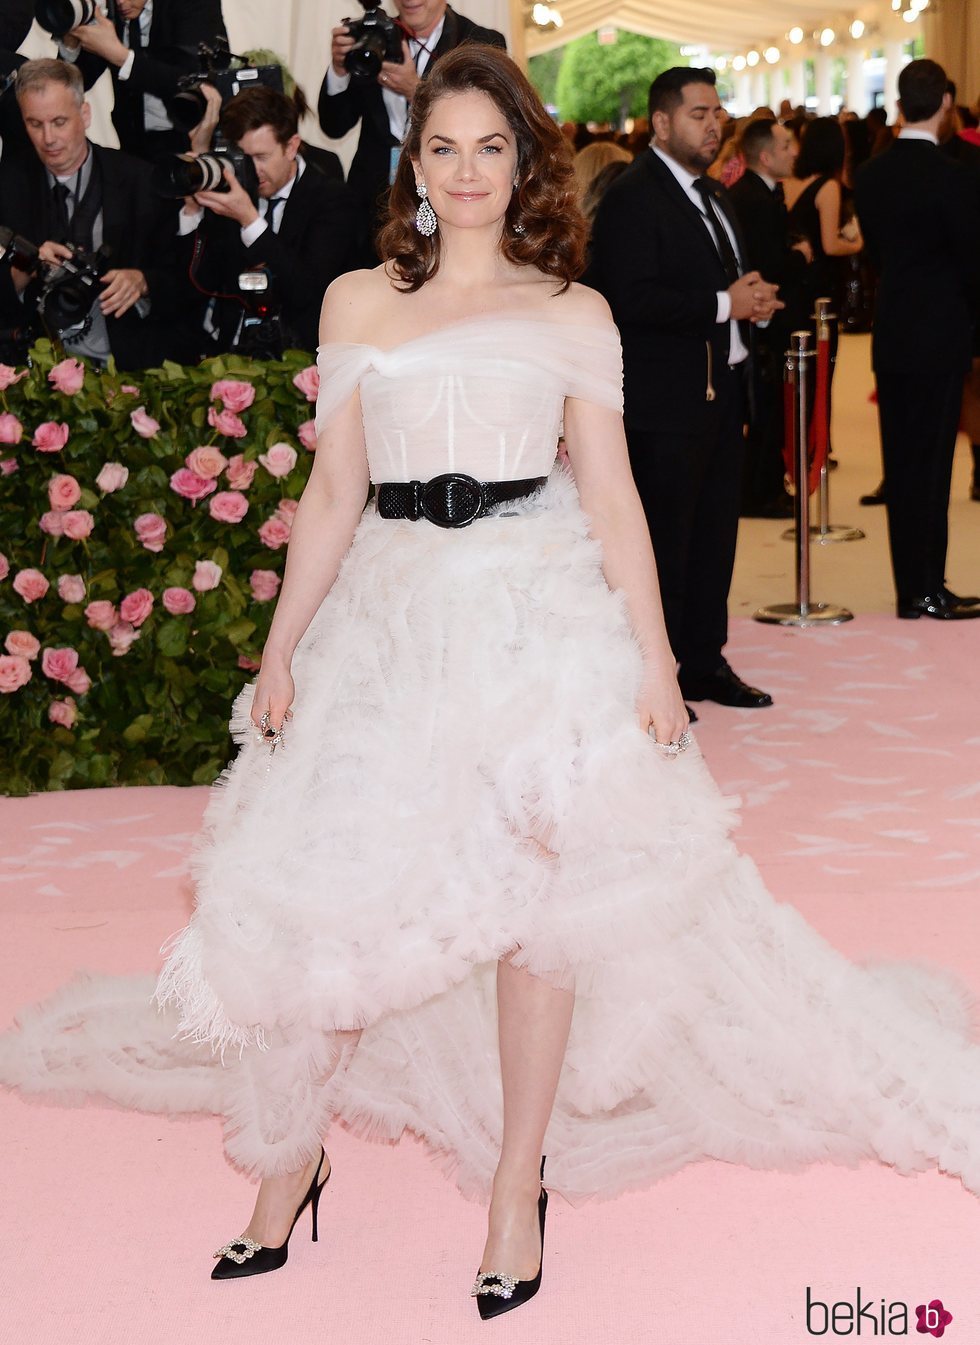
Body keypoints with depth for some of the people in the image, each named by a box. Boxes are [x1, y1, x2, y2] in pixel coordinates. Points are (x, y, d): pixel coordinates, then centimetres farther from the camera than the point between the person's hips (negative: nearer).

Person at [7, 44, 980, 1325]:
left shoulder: (572, 315, 5)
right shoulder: (357, 304, 9)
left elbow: (613, 498, 3)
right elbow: (333, 489, 9)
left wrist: (657, 664, -2)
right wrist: (281, 651, 5)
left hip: (539, 618, -1)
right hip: (391, 617, 2)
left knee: (534, 897, 0)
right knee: (329, 896, 1)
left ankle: (519, 1182, 16)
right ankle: (292, 1150, 22)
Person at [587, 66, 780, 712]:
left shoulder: (713, 195, 18)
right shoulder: (633, 197, -12)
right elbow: (633, 300, -23)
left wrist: (753, 298, 2)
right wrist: (724, 304, -19)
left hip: (723, 391, 9)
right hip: (667, 401, -9)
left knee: (715, 534, 14)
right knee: (664, 539, -3)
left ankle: (705, 661, 25)